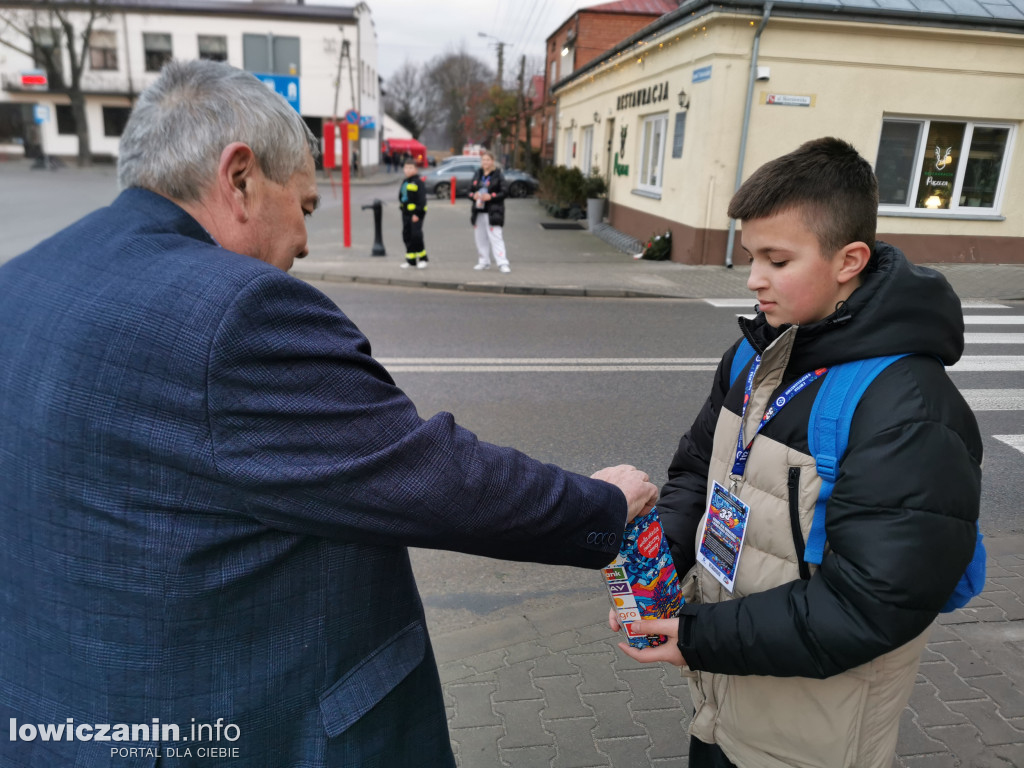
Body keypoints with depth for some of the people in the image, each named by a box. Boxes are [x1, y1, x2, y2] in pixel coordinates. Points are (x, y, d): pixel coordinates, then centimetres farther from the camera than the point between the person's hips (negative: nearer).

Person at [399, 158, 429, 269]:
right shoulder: (404, 181, 14)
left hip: (416, 213, -8)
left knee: (416, 235, -10)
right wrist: (402, 207, 17)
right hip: (406, 213, 8)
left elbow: (422, 199, -14)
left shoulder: (418, 182, -10)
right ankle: (411, 259, 16)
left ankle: (423, 258, 4)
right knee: (407, 236, 8)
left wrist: (417, 213, -18)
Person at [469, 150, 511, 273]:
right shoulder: (477, 175, 14)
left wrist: (491, 196, -18)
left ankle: (502, 263, -13)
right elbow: (470, 190, 17)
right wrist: (473, 195, -5)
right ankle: (484, 262, 20)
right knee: (480, 237, 9)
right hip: (479, 212, 6)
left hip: (493, 212, -6)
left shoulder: (498, 176, -1)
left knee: (495, 237, -12)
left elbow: (503, 192, -6)